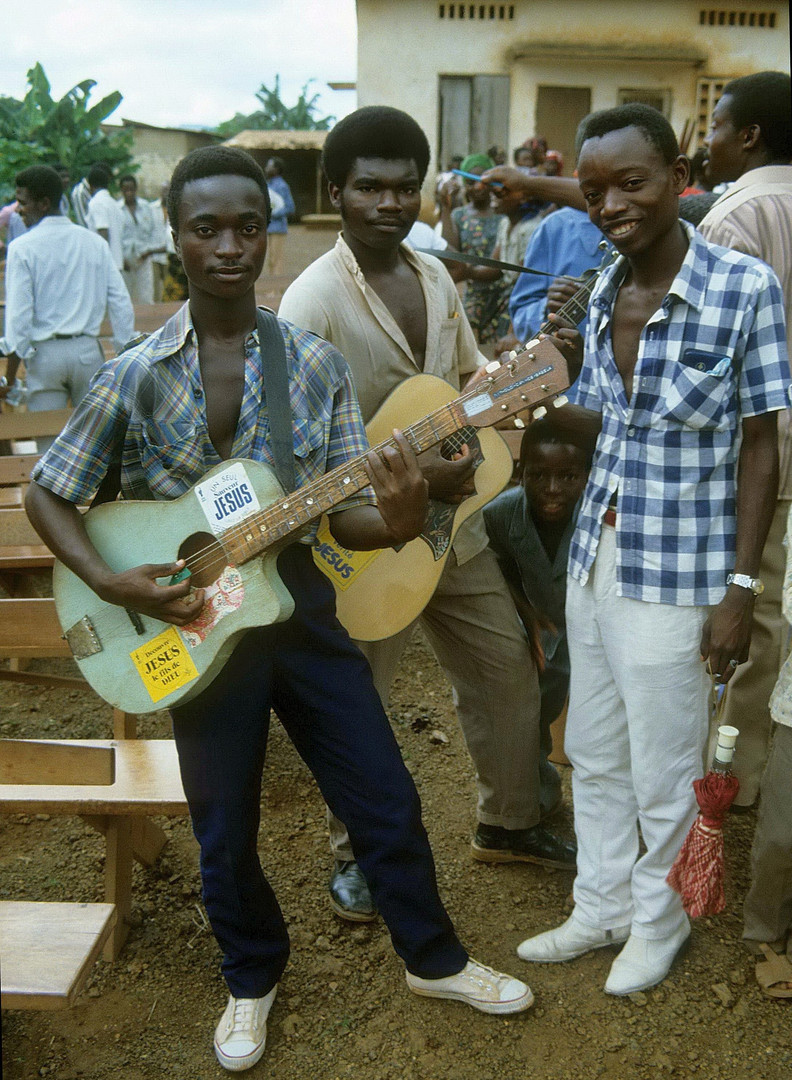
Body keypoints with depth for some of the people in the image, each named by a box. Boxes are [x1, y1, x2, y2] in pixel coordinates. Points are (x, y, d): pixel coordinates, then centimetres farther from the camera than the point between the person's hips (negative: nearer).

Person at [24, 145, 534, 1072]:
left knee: (386, 802, 11)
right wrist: (112, 585, -15)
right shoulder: (134, 377, -8)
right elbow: (47, 494, 0)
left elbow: (344, 512, -4)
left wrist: (395, 521, -27)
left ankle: (432, 958, 36)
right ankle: (252, 979, 41)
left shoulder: (316, 364, -4)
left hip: (300, 606, 2)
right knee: (225, 834, 13)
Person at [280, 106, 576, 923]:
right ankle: (355, 854, 32)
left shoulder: (433, 276, 6)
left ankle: (506, 824, 39)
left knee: (508, 671, 17)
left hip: (453, 522, 7)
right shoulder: (314, 300, -17)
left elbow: (474, 376, 16)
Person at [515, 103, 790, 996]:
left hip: (675, 578, -6)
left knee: (661, 775, 11)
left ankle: (658, 921, 36)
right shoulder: (604, 293, 4)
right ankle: (601, 907, 40)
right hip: (595, 558, 6)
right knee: (593, 755, 19)